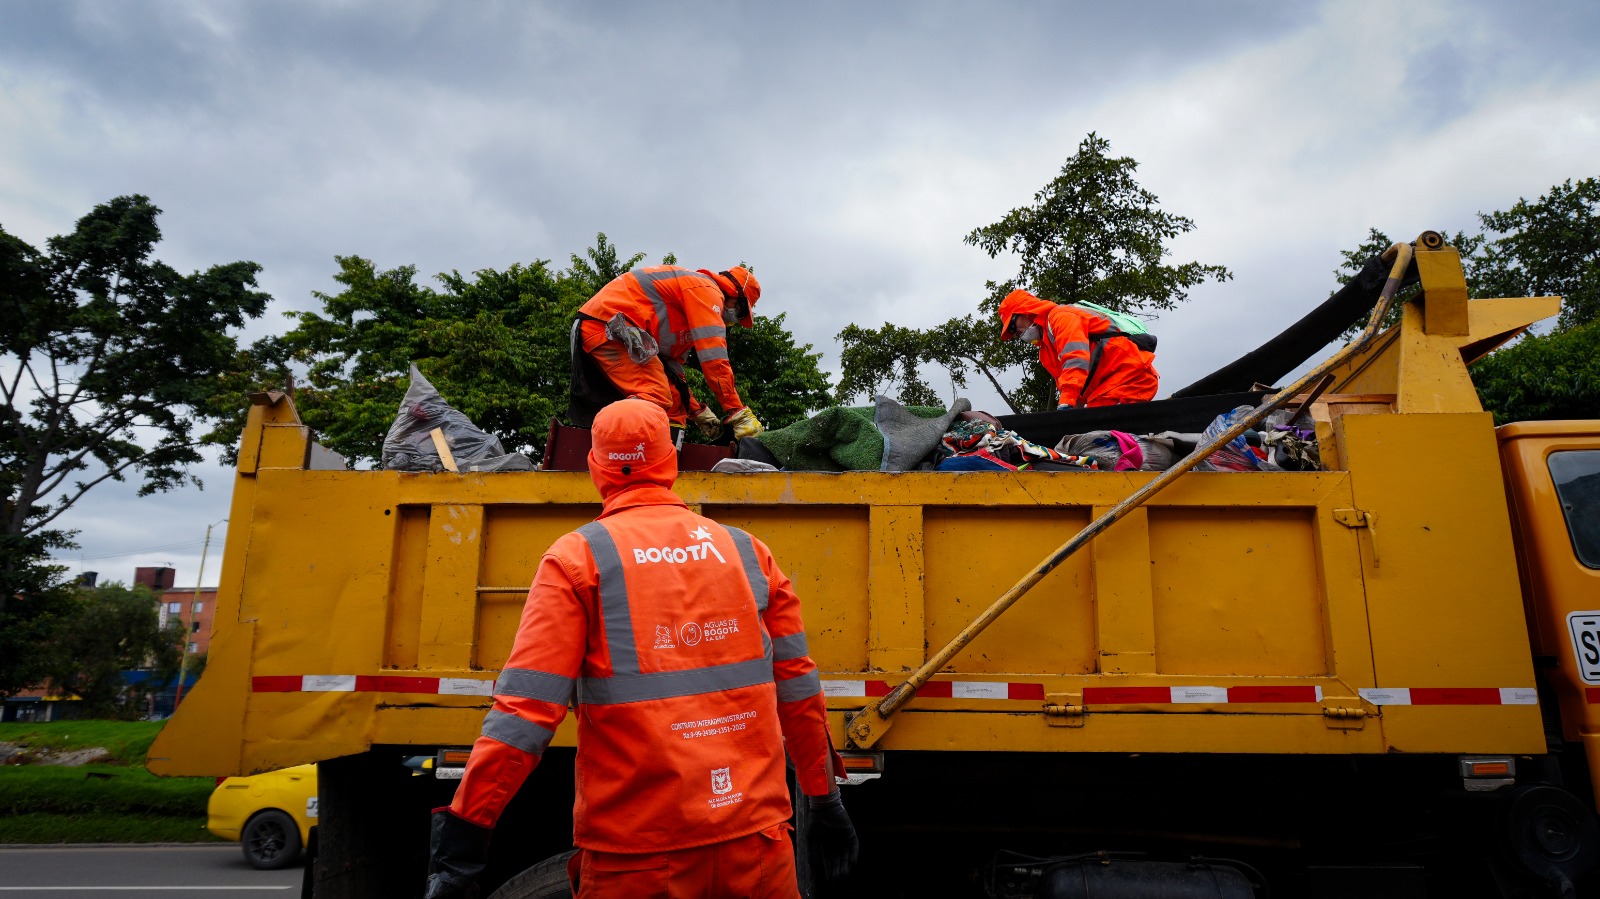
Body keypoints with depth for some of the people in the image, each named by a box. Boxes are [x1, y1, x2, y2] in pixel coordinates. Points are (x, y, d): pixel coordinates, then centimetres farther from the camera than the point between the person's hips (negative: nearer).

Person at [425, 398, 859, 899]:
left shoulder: (576, 559, -4)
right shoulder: (748, 552, 5)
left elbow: (526, 708, -11)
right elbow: (797, 689, 9)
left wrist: (463, 834, -6)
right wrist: (825, 803, 18)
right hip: (757, 840, 2)